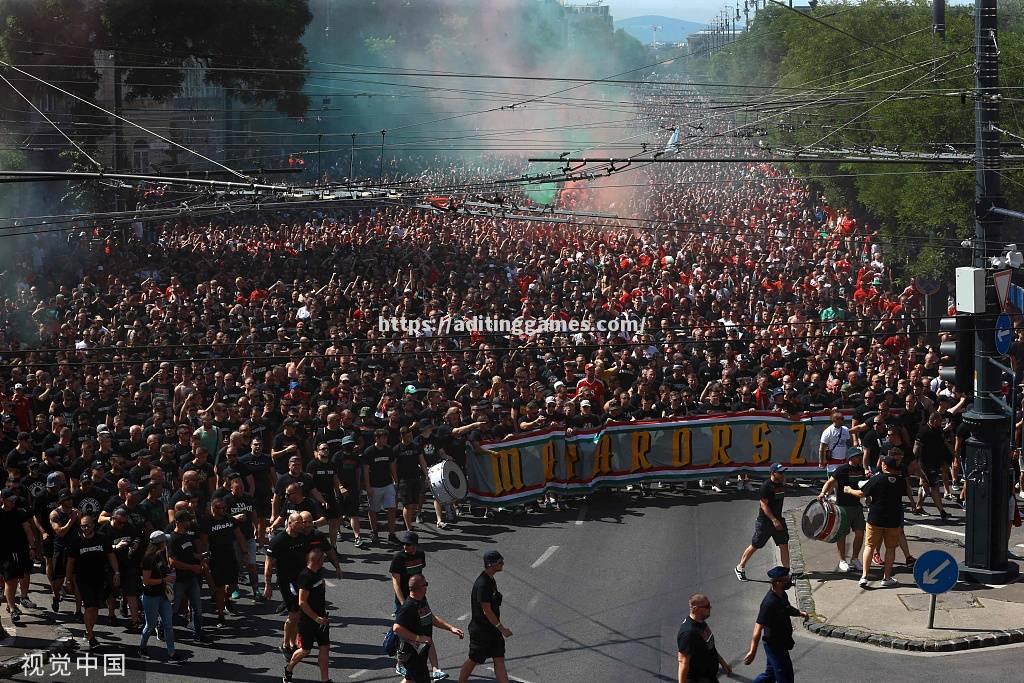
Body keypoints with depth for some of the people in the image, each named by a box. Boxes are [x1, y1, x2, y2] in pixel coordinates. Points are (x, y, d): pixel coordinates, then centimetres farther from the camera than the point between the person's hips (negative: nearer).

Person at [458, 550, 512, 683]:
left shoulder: (491, 580, 5)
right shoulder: (482, 584, -25)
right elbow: (487, 611, -24)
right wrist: (502, 629, -20)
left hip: (493, 628, 9)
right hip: (480, 630, -9)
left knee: (499, 660, 5)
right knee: (474, 660, 8)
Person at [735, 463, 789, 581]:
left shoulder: (782, 485, 5)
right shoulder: (766, 486, -18)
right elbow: (764, 505, -21)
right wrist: (774, 520, -26)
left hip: (778, 520, 7)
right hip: (764, 521, -7)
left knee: (784, 545, 0)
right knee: (755, 546, 3)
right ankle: (740, 568, 18)